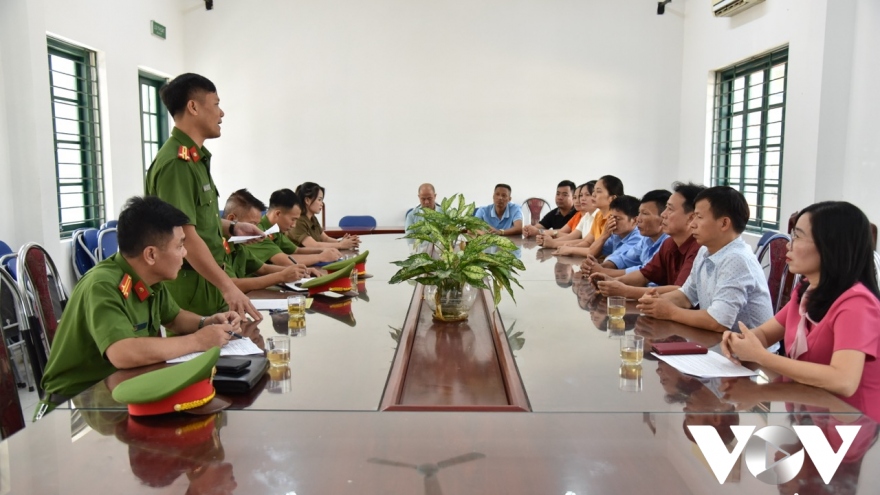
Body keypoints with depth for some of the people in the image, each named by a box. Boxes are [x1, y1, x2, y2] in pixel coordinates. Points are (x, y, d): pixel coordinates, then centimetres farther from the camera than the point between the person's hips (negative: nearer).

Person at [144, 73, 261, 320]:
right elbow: (186, 237, -25)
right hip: (191, 285, -10)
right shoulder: (176, 162, -19)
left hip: (207, 281, 10)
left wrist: (231, 228, 10)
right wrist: (228, 287, -28)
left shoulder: (195, 158, 14)